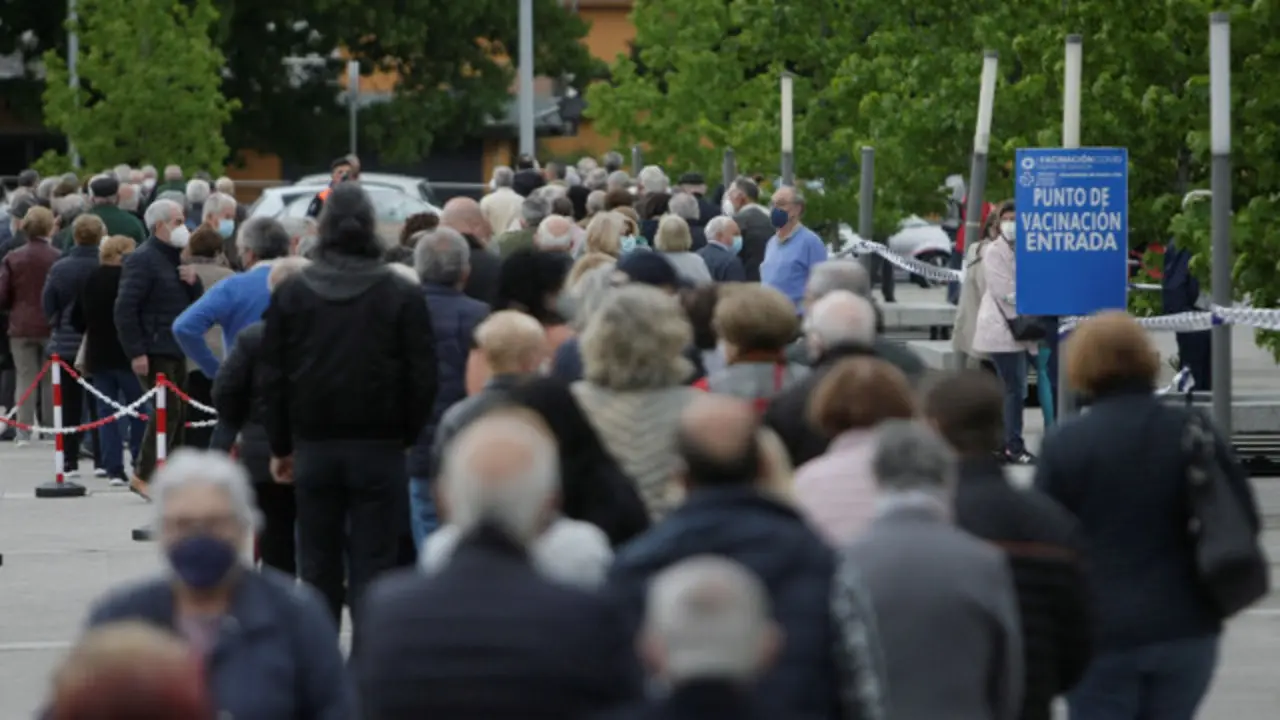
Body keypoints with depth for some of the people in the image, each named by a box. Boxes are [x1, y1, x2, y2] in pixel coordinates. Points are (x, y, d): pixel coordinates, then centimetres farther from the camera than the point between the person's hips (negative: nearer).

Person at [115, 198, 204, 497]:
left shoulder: (177, 258, 18)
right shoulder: (143, 260, -12)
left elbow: (197, 301, 23)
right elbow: (125, 307, -17)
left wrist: (193, 282, -1)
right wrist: (136, 352, -21)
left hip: (176, 349, 9)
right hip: (155, 351, -9)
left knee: (178, 415, 8)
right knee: (167, 411, -12)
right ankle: (145, 476, -6)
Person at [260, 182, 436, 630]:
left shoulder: (291, 295, 1)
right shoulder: (402, 296, -5)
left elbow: (273, 376, 3)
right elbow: (422, 376, -6)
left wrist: (280, 446, 11)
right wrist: (407, 436, 7)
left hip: (315, 445, 2)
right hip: (380, 446, -2)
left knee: (318, 566, 10)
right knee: (372, 567, 0)